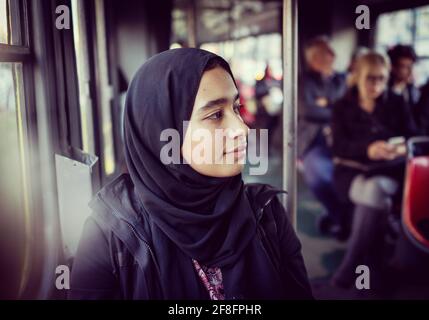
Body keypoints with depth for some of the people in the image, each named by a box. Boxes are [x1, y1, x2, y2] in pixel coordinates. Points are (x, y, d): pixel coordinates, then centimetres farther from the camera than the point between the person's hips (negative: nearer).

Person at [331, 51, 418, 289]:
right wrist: (367, 149, -22)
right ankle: (371, 265, -27)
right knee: (374, 193, -35)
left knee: (375, 189, -35)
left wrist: (403, 148, -17)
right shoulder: (343, 107, 13)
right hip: (353, 170, 0)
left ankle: (350, 265, -27)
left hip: (391, 170, 1)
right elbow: (339, 146, -2)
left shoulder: (396, 103, 19)